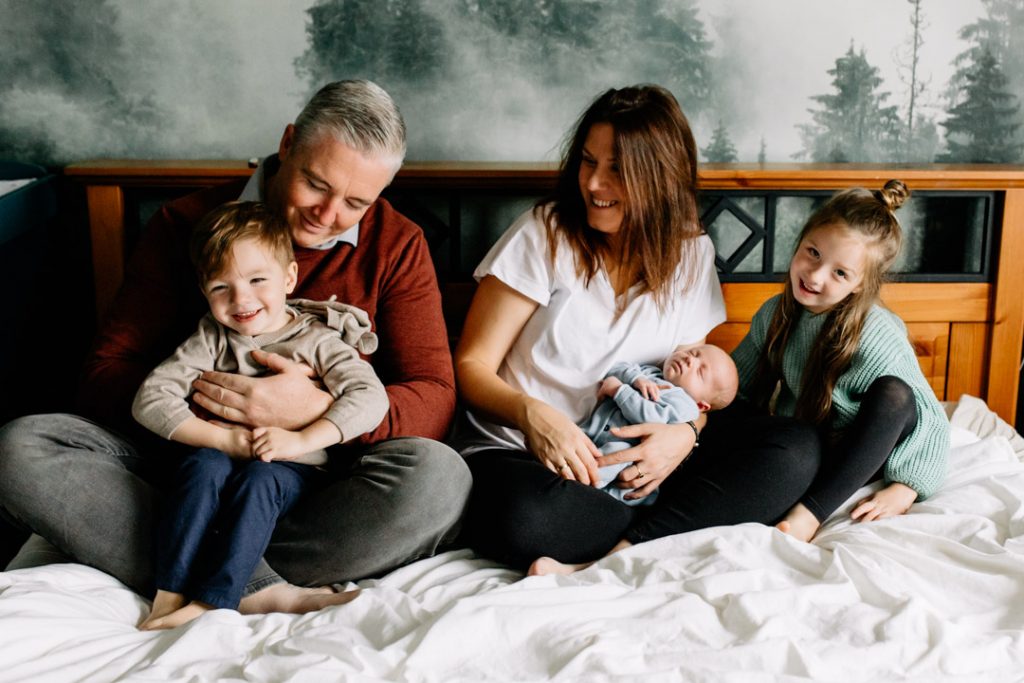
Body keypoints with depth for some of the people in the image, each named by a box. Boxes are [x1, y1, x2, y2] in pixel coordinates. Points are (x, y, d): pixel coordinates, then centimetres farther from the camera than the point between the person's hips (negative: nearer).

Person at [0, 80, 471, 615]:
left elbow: (434, 401, -9)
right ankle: (264, 592, -32)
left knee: (439, 478, -32)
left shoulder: (396, 246, 0)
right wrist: (204, 415, -21)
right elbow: (106, 375, -1)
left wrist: (319, 408, -27)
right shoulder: (187, 224, 2)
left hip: (319, 472, -1)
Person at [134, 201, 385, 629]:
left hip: (294, 472, -2)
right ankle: (168, 597, -28)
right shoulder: (212, 339, 5)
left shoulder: (317, 339, -1)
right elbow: (150, 399, -4)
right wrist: (221, 437, -17)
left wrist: (302, 439, -25)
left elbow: (370, 397, -15)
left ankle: (210, 603, -34)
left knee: (258, 479, -32)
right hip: (222, 462, 2)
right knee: (204, 465, -29)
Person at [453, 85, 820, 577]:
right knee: (524, 516, -40)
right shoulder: (545, 234, -4)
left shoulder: (691, 255, 7)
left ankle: (602, 563, -26)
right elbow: (472, 364, -5)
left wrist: (685, 434, -13)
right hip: (519, 451, -3)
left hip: (634, 461, 4)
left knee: (796, 448, -17)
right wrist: (532, 413, -25)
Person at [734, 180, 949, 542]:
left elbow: (930, 418, -16)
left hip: (859, 454, -3)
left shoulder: (878, 338, -21)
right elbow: (735, 385, 4)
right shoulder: (775, 315, -6)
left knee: (894, 392, -33)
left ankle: (809, 513, -34)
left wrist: (904, 488, -23)